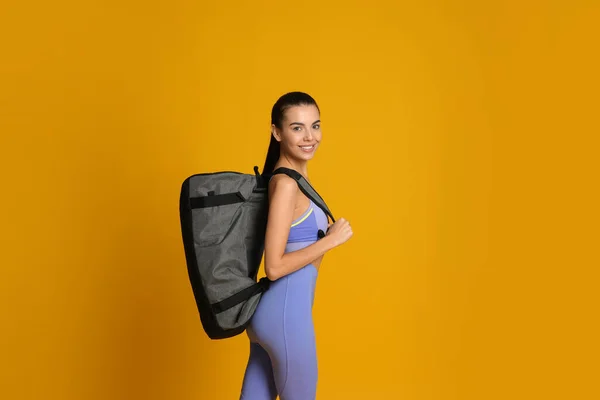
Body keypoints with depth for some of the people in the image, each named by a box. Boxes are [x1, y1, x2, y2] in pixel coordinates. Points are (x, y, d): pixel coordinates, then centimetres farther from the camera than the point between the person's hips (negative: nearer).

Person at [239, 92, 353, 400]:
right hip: (286, 314, -9)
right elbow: (274, 267, -22)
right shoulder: (285, 184, -19)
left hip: (272, 312, 9)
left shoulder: (294, 177, 9)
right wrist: (332, 239, -17)